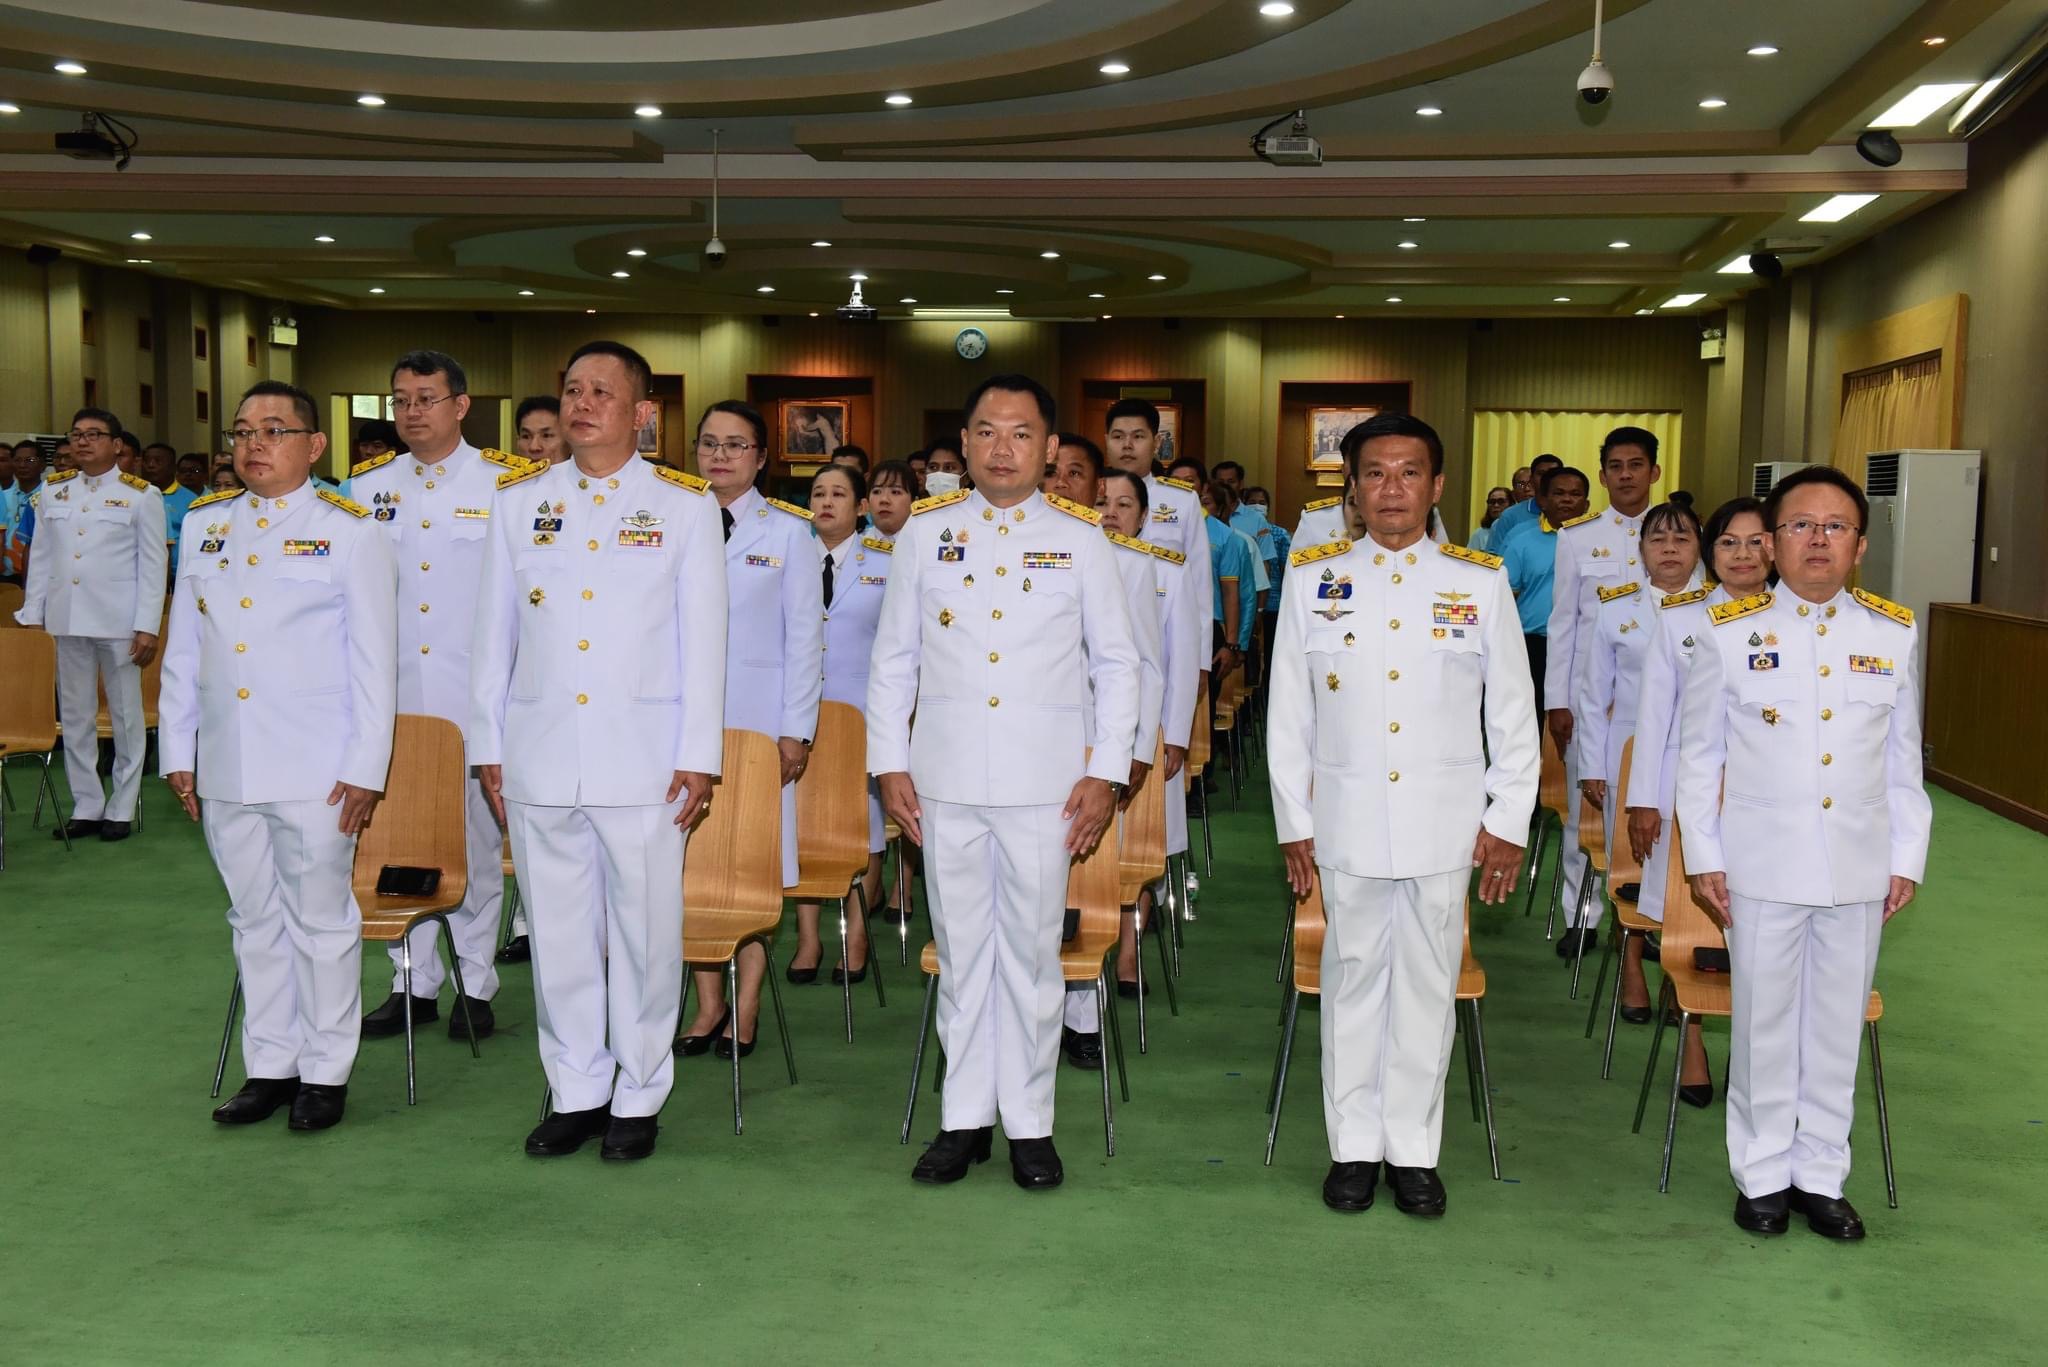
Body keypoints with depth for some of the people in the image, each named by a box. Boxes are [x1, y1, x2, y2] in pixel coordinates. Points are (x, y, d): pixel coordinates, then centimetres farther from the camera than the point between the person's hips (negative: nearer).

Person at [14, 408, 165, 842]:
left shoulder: (141, 495, -1)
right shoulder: (52, 491, 10)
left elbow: (152, 566, -3)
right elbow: (40, 558, 12)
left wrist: (147, 627, -9)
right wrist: (31, 615, 6)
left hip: (118, 623, -4)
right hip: (65, 621, 4)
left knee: (125, 717, 4)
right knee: (75, 717, 8)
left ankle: (121, 809, 13)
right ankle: (86, 806, 17)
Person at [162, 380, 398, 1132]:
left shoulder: (349, 531, -2)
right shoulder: (205, 526, 11)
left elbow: (374, 659, -5)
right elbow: (183, 651, 14)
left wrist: (365, 767, -10)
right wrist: (177, 752, 10)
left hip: (316, 771, -5)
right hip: (226, 769, 5)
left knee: (320, 919, 3)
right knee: (255, 919, 13)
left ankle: (326, 1071, 16)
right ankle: (269, 1064, 24)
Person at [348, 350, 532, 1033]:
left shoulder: (505, 484, -2)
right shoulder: (370, 485, 9)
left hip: (473, 693, -3)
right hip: (392, 692, 4)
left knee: (476, 834, 4)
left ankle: (476, 982, 15)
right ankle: (413, 980, 20)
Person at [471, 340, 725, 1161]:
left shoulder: (685, 504, 3)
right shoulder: (517, 500, 10)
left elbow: (703, 637, 1)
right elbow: (494, 629, 12)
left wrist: (698, 755, -4)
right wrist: (487, 746, 9)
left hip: (643, 757, -2)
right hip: (539, 755, 3)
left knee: (645, 932, 4)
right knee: (558, 933, 9)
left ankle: (639, 1096, 19)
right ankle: (575, 1091, 24)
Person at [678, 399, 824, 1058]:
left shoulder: (788, 533, 3)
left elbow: (805, 635, 1)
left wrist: (796, 729, -6)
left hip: (758, 717, -2)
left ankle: (745, 1009, 8)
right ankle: (709, 1005, 11)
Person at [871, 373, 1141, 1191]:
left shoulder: (1080, 540, 4)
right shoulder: (925, 533, 6)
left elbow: (1116, 663, 6)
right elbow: (894, 659, 10)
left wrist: (1106, 773, -1)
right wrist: (889, 764, 4)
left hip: (1045, 782, -1)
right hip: (945, 780, 1)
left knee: (1033, 952, 5)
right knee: (961, 950, 8)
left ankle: (1030, 1123, 17)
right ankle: (966, 1117, 20)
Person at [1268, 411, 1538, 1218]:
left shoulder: (1481, 582, 3)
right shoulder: (1312, 578, 3)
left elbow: (1513, 712, 5)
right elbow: (1288, 712, 5)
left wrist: (1509, 821, 2)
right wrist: (1293, 822, 3)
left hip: (1444, 822, 0)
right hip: (1346, 817, 0)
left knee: (1427, 982, 7)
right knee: (1353, 978, 8)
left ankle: (1413, 1150, 20)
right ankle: (1354, 1145, 20)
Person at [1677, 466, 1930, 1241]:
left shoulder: (1894, 635, 2)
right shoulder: (1730, 634, -4)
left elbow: (1904, 761, 8)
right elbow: (1698, 755, 1)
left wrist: (1907, 858, 6)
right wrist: (1702, 858, -2)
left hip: (1859, 870, 2)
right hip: (1762, 867, -2)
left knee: (1837, 1026, 11)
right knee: (1764, 1024, 8)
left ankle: (1820, 1173, 26)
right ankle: (1763, 1174, 23)